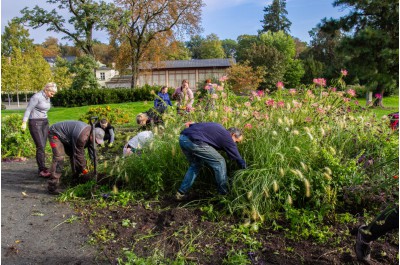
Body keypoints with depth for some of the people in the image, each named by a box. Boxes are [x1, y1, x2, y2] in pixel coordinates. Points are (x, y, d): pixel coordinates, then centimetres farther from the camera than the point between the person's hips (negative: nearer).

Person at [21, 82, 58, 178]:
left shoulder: (47, 98, 11)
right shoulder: (36, 97, -12)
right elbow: (28, 110, -14)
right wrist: (24, 123, -20)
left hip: (44, 122, 7)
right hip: (35, 123, -7)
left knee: (43, 146, 5)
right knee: (40, 146, -13)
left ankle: (41, 169, 10)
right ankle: (43, 170, -12)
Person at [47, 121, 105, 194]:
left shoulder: (90, 131, -7)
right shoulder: (82, 136, -36)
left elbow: (92, 150, 2)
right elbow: (79, 154, -24)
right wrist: (83, 168, -11)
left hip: (65, 136, 10)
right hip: (55, 134, -10)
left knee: (73, 155, 10)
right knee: (59, 158, -21)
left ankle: (76, 177, 26)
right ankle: (52, 187, -19)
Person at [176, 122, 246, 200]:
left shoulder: (218, 128, 28)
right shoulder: (227, 138, 7)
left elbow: (191, 125, 30)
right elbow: (238, 158, 14)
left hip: (182, 138, 9)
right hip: (194, 142, -9)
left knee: (195, 165, 28)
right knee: (219, 162, 6)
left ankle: (180, 193, 27)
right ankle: (224, 194, 15)